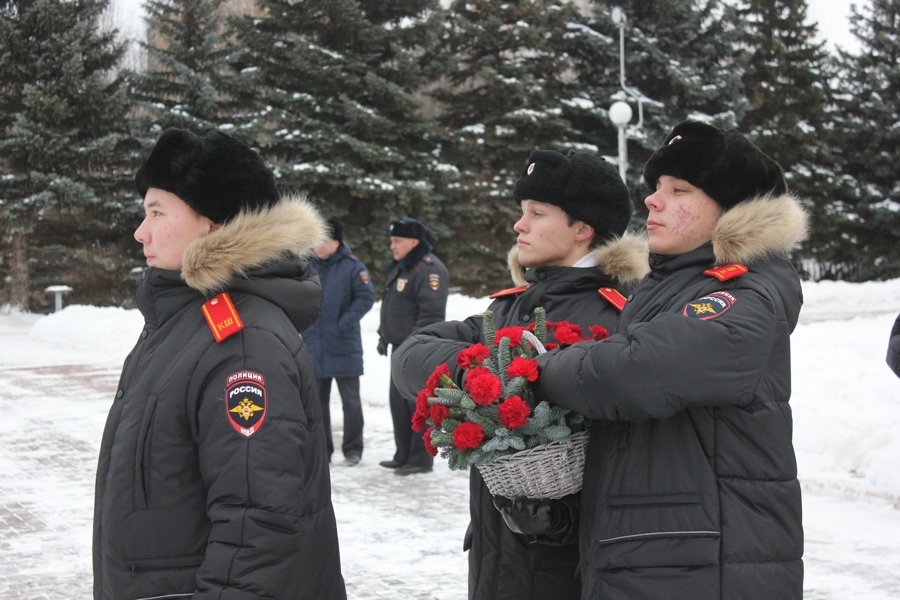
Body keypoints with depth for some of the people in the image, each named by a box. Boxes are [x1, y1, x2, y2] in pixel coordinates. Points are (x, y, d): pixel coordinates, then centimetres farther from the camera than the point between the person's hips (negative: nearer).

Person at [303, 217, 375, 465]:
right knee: (317, 401, 11)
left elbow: (366, 296, -11)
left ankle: (352, 449, 14)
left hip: (344, 347, -4)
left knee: (350, 399, 5)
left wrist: (346, 323, -17)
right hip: (313, 345, 4)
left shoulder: (352, 266, -8)